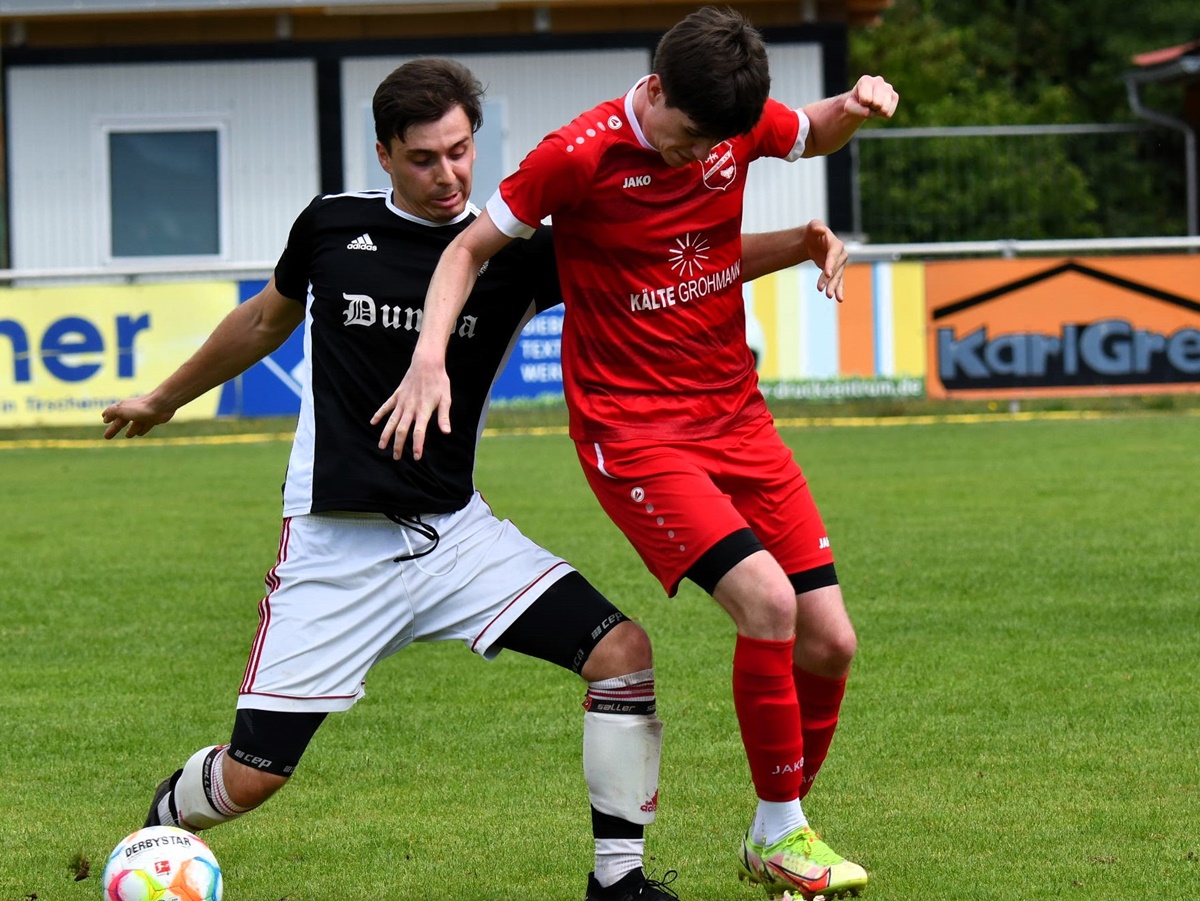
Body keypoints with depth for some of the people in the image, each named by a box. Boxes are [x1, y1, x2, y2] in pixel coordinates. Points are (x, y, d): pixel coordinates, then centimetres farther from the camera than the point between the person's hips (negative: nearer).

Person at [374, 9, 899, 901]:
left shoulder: (739, 123, -2)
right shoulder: (582, 156, -16)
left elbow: (814, 135, 22)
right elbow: (471, 247, -5)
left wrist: (856, 107, -1)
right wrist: (430, 357, -18)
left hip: (734, 413, 6)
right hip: (632, 428, -6)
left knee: (830, 643, 0)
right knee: (766, 599, -24)